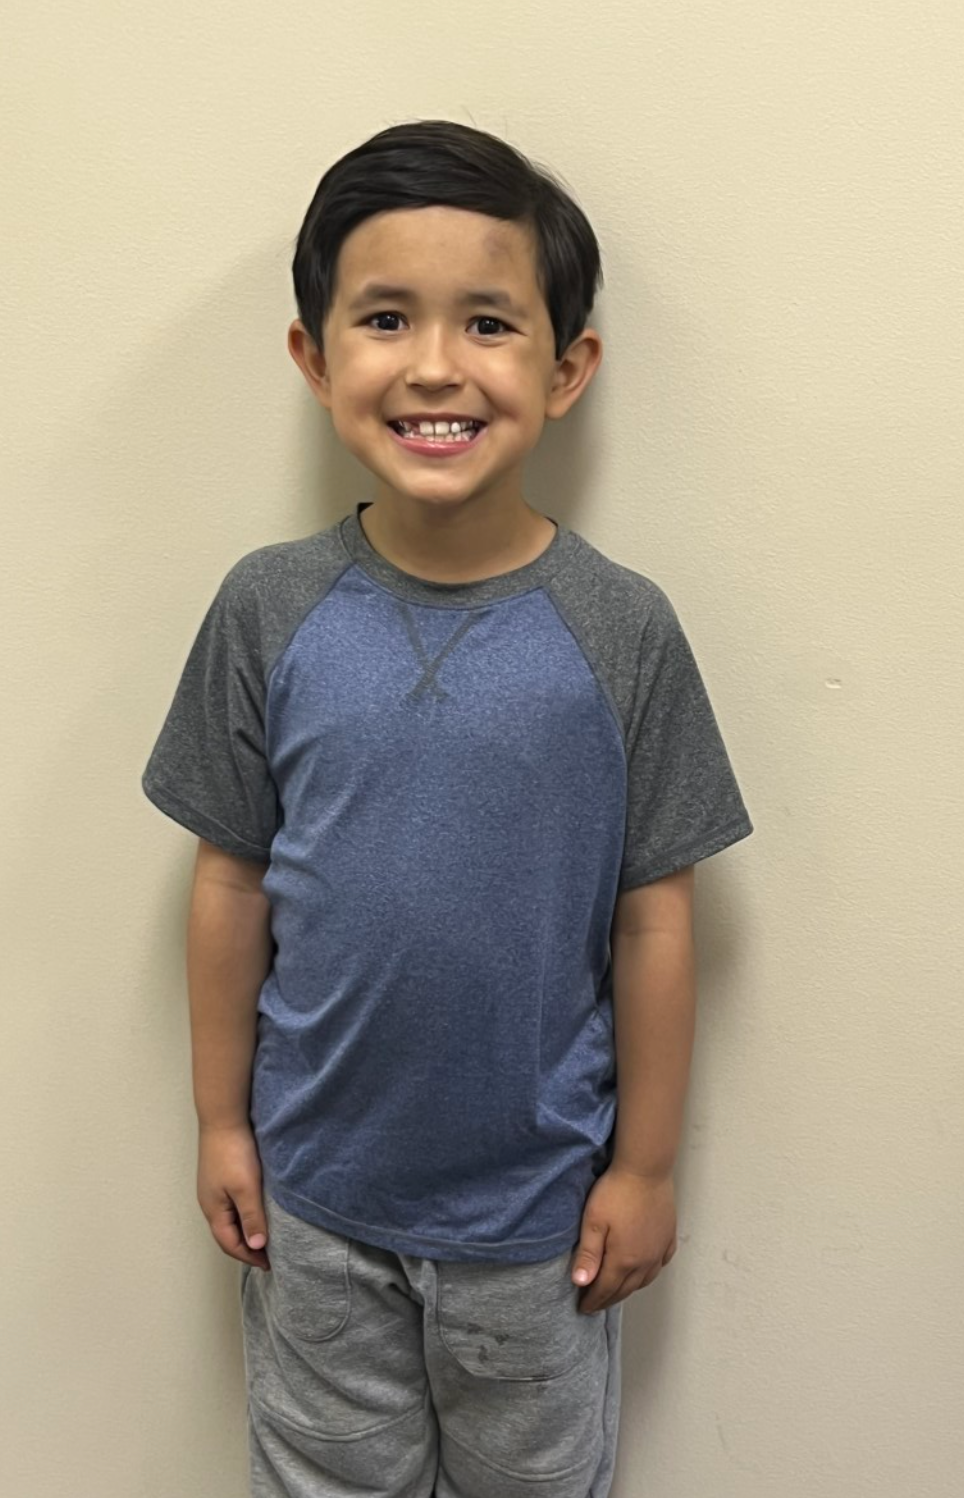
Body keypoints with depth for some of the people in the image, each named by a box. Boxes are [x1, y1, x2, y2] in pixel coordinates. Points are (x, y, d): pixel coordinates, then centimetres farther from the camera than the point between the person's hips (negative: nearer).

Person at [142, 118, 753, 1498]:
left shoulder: (621, 629, -16)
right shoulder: (271, 609, -12)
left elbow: (653, 916, -9)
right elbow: (232, 883, -4)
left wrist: (645, 1162, -3)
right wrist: (222, 1120, 2)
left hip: (538, 1191, -1)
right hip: (313, 1188, 2)